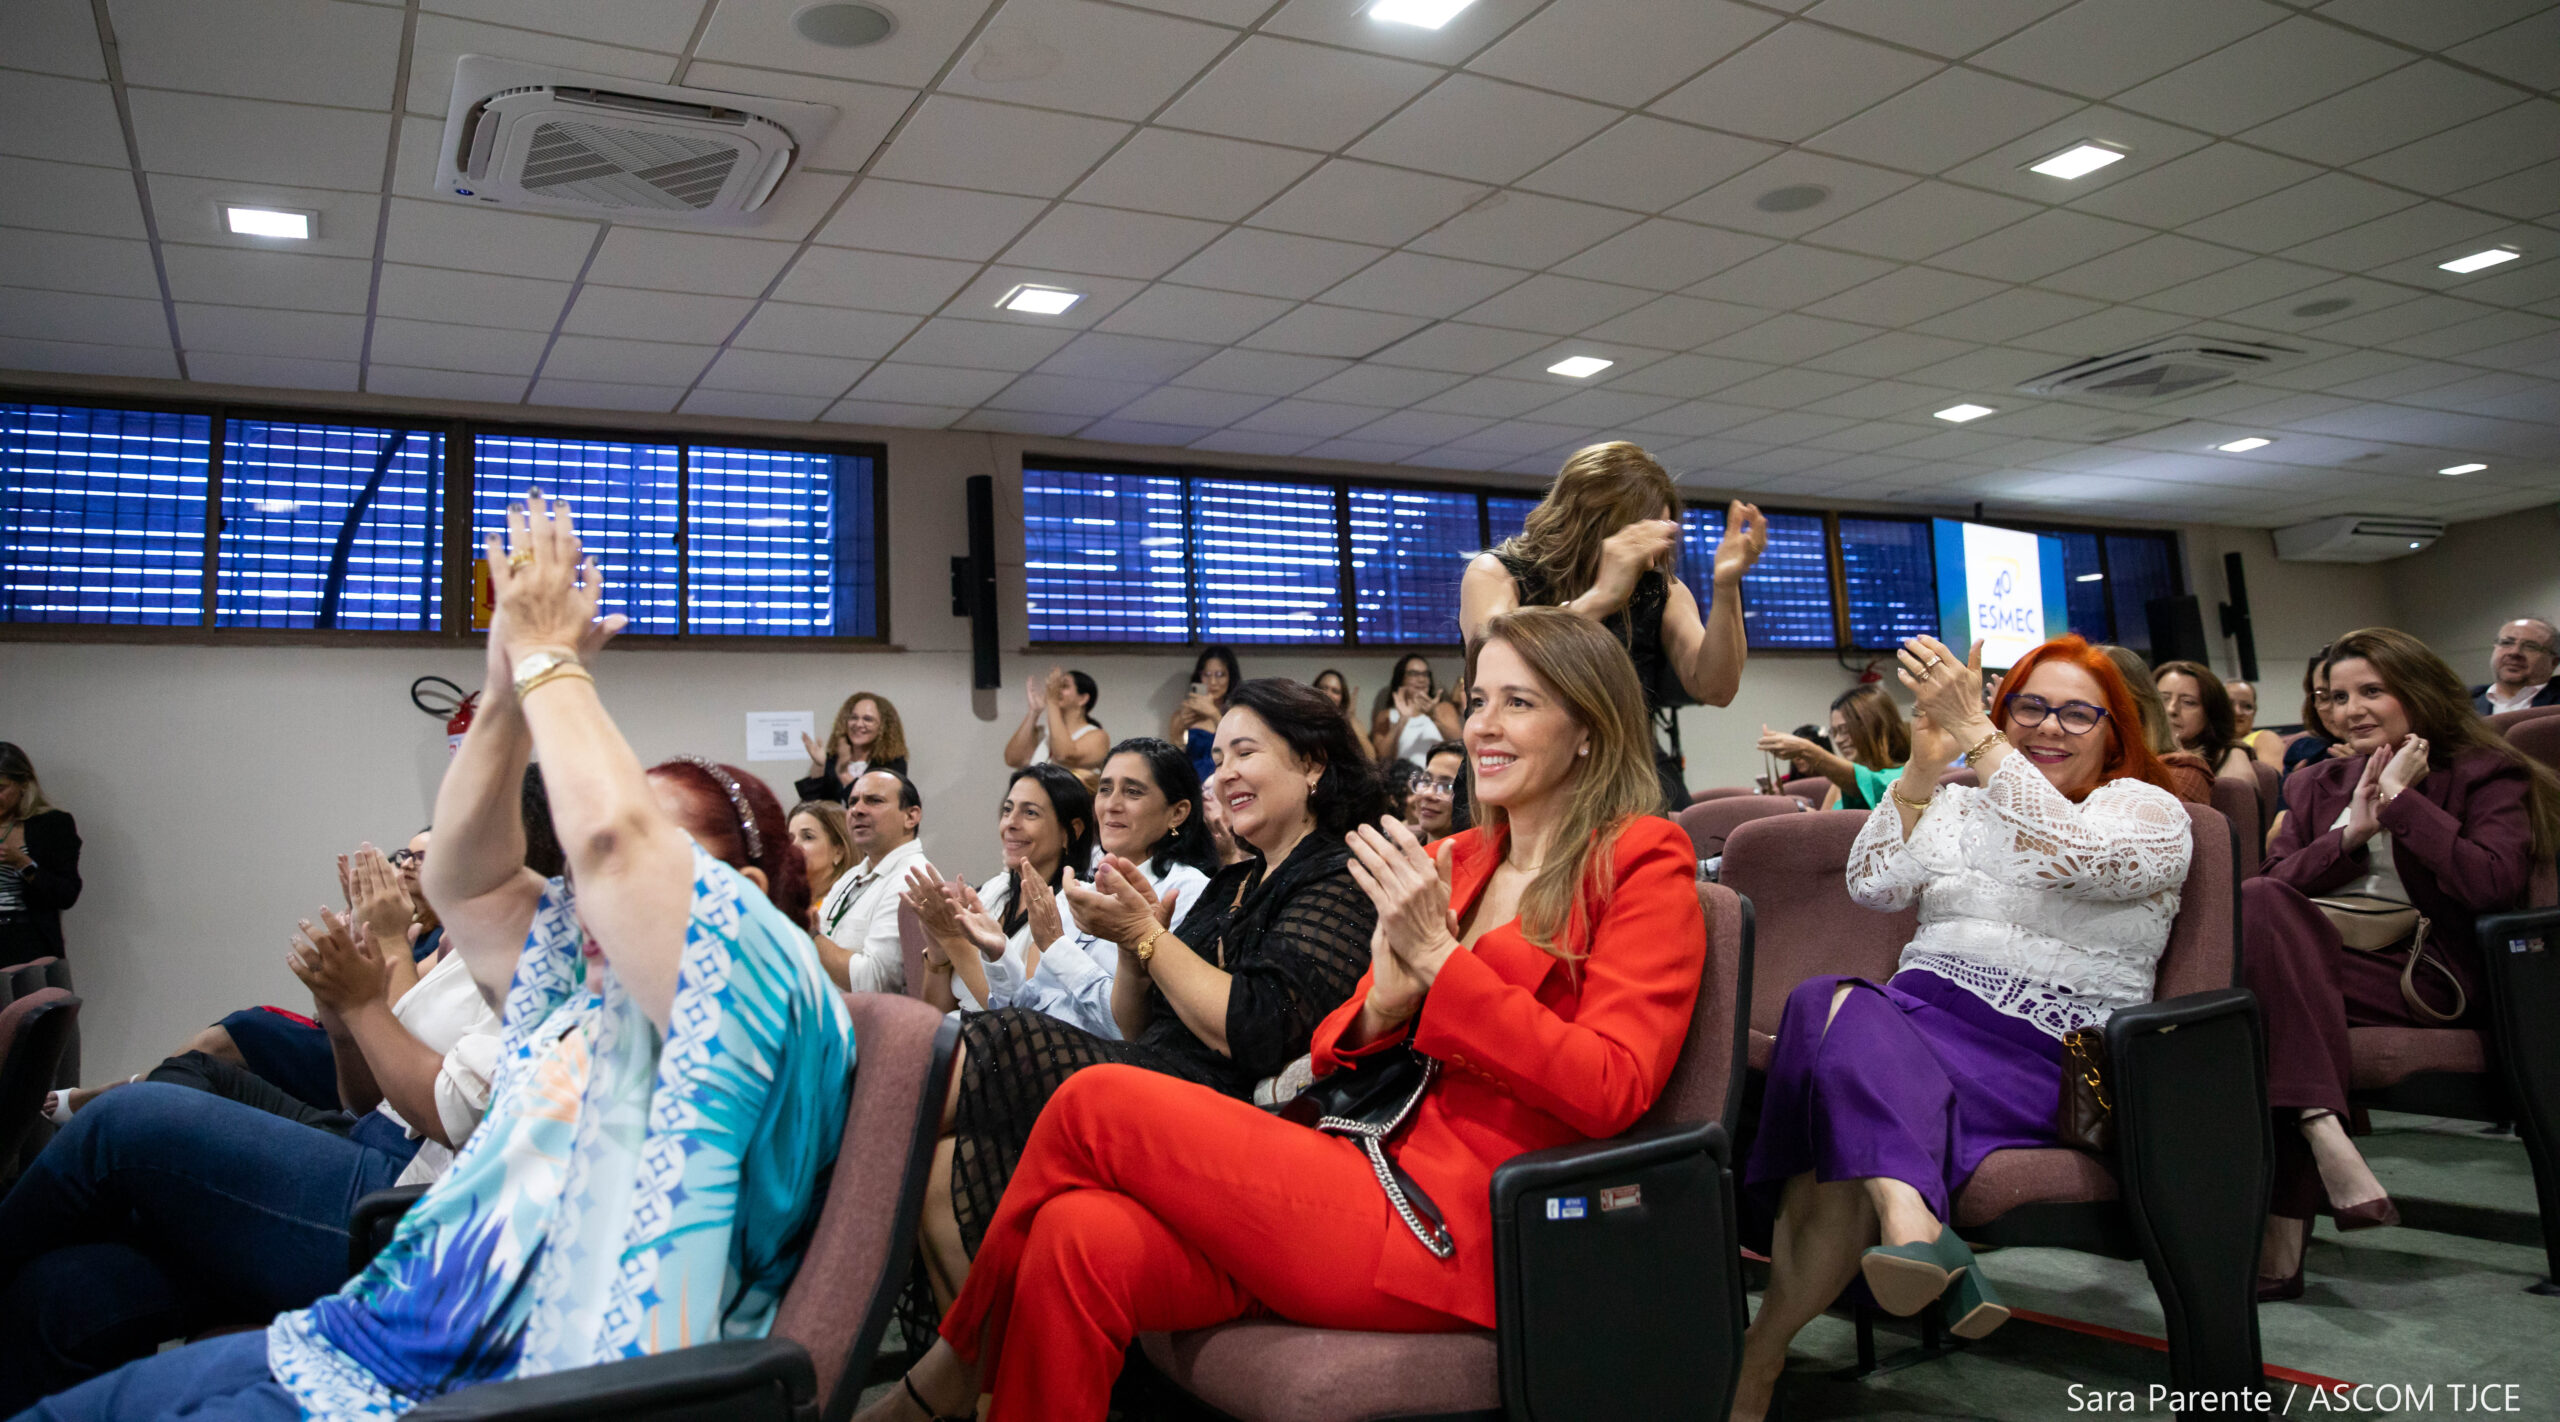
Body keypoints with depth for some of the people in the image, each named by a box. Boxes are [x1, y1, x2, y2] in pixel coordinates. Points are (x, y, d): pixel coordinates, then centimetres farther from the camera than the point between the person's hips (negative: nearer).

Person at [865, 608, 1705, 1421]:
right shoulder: (1454, 862, 17)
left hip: (1456, 1231, -6)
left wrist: (1437, 959, -17)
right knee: (1084, 1238, -21)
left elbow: (1613, 1091, -13)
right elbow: (1330, 1060, 16)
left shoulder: (1642, 861, -1)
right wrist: (1381, 1005, -7)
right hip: (1376, 1175, 6)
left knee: (1098, 1104, -11)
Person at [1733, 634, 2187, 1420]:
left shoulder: (2148, 811, 10)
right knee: (1834, 1002, -36)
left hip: (2043, 1053, -4)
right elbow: (1871, 885, 6)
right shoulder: (1960, 803, 24)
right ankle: (1915, 1227, -52)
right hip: (1920, 1014, 4)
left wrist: (1969, 729, -21)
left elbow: (2074, 856, -16)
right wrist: (1924, 766, -5)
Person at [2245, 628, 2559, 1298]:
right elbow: (2272, 886, 9)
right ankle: (2324, 1134, -40)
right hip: (2317, 959, 4)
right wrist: (2351, 835, -4)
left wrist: (2400, 801, -5)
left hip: (2423, 974, -4)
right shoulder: (2316, 784, 24)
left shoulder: (2486, 775, 11)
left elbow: (2492, 883, -10)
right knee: (2257, 903, -32)